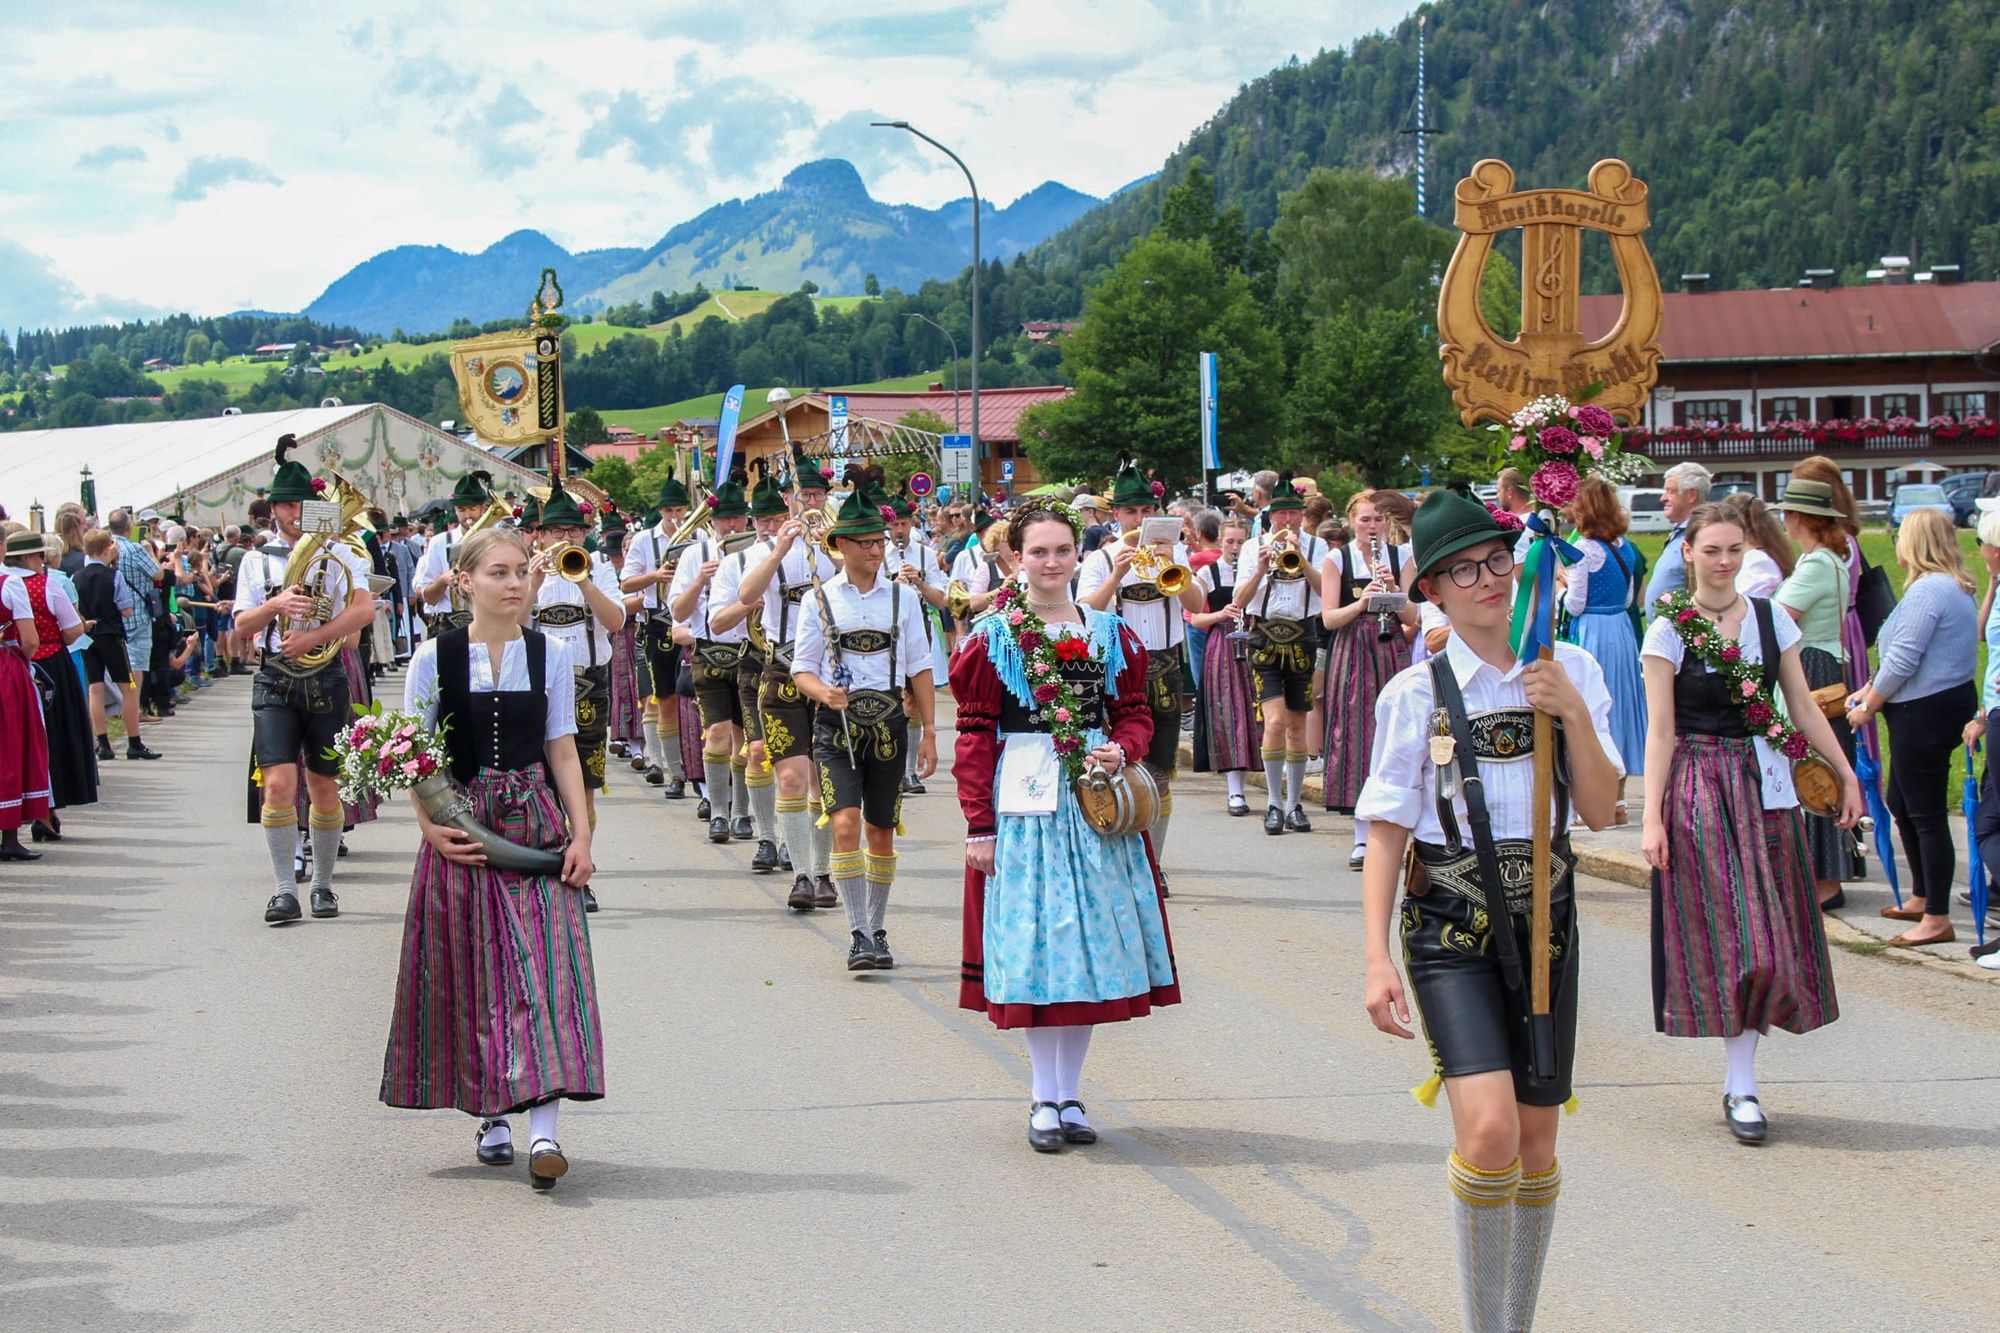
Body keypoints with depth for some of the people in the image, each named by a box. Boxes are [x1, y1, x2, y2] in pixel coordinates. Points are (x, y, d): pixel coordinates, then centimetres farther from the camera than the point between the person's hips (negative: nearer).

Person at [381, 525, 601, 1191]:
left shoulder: (550, 655, 4)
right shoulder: (434, 659, -1)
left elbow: (562, 750, 7)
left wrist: (581, 834, -1)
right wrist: (431, 827, -12)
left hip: (536, 829, 1)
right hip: (461, 833, 0)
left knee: (544, 968, -10)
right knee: (470, 977, 4)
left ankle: (542, 1128, -16)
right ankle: (491, 1113, 19)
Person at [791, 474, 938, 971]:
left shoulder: (901, 597, 7)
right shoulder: (820, 600, 2)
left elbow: (920, 669, 9)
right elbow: (802, 668, 3)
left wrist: (929, 733, 5)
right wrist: (824, 692, -19)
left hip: (888, 721, 2)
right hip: (837, 723, -2)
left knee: (881, 831, 9)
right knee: (846, 822, -17)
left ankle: (877, 932, 22)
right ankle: (858, 935, -14)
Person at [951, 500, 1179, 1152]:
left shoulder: (1109, 633, 9)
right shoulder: (992, 637, -2)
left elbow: (1135, 712, 13)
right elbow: (975, 734, -4)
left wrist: (1121, 749, -10)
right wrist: (978, 824, -9)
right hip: (1024, 799, -4)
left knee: (1091, 941, 6)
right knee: (1035, 944, -2)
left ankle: (1068, 1094, 16)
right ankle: (1044, 1099, 6)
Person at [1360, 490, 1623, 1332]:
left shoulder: (1568, 671, 3)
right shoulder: (1417, 693, -5)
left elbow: (1600, 811, 1)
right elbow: (1386, 830, -4)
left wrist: (1574, 715, -14)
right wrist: (1376, 959, -11)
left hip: (1544, 921, 4)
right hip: (1449, 927, -4)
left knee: (1536, 1141, 10)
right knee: (1488, 1130, -20)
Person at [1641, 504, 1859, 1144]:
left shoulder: (1770, 619, 6)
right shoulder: (1669, 630, -5)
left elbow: (1804, 708, 10)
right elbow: (1660, 731, -6)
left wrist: (1847, 775, 8)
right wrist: (1652, 816, -11)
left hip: (1766, 783, 4)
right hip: (1700, 787, -4)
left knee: (1768, 930, 4)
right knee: (1728, 931, -4)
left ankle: (1739, 1076, 14)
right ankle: (1742, 1086, 1)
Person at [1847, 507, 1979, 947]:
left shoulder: (1928, 590, -19)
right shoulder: (1953, 588, 14)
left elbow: (1902, 661, -21)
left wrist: (1869, 706, -9)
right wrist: (1869, 691, 17)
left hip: (1926, 712, -11)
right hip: (1946, 701, 11)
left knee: (1926, 813, -4)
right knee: (1900, 802, 22)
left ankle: (1937, 919, 1)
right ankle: (1923, 898, 33)